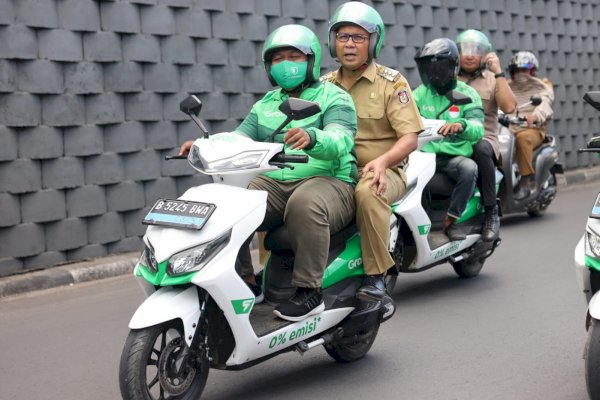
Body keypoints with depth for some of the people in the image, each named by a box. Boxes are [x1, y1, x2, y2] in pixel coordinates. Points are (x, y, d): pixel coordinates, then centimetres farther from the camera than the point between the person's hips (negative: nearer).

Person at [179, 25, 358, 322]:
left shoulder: (333, 97, 2)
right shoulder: (266, 105, 21)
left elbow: (340, 140, -18)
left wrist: (312, 138, -41)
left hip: (328, 181, -5)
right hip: (273, 183, 5)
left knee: (305, 203, -39)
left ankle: (309, 290, -26)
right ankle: (245, 282, -6)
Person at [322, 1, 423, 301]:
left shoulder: (391, 82, 2)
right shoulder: (325, 85, 15)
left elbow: (410, 138, -5)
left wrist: (382, 160, -24)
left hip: (380, 172, -4)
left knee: (367, 192, -38)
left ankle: (376, 274, -25)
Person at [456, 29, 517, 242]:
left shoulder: (493, 79, 13)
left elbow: (509, 107, -6)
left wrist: (498, 72, -7)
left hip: (483, 139, -2)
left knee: (481, 149, -39)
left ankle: (491, 211, -26)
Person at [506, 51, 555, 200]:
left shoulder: (542, 88, 13)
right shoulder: (507, 88, 25)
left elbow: (545, 105, -10)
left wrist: (534, 116, -34)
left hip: (533, 130, -3)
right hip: (508, 129, 3)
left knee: (523, 138, -39)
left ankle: (527, 180, -34)